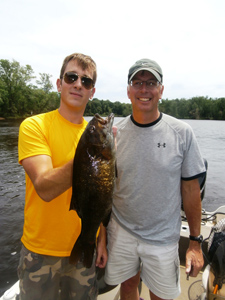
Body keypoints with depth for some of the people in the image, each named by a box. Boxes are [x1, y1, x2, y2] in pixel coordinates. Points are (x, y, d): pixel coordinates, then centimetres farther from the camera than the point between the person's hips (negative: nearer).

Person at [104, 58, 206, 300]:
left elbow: (190, 189, -5)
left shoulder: (181, 133, -10)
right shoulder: (114, 133, -6)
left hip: (163, 238, -1)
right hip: (121, 233, 2)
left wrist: (195, 242, -2)